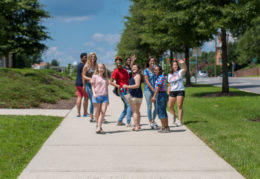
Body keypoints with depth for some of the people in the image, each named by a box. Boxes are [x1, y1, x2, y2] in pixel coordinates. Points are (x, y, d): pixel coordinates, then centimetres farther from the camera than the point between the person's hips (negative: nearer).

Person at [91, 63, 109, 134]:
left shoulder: (106, 78, 17)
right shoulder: (95, 76, 5)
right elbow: (93, 86, 3)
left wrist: (108, 99, 18)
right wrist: (94, 94, -14)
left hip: (105, 96, 3)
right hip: (97, 96, -3)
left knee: (103, 112, -10)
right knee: (97, 113, 2)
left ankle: (99, 128, -13)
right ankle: (98, 126, 17)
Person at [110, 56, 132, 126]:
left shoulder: (125, 71, 15)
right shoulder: (116, 71, -6)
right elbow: (111, 82, -11)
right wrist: (117, 86, -25)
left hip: (127, 90, 8)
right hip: (122, 91, -8)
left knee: (127, 107, 11)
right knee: (130, 105, -13)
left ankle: (119, 121, 19)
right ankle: (128, 123, -11)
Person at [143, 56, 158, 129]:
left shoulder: (155, 69, 12)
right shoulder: (146, 70, -3)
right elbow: (147, 81, -9)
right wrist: (153, 89, -15)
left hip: (155, 90, 5)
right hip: (148, 90, -5)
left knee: (157, 107, 5)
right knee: (149, 107, -2)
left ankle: (153, 120, 23)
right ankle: (151, 123, 6)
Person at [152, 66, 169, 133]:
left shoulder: (160, 77, -14)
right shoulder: (163, 77, 17)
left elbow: (158, 87, -23)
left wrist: (154, 96, -27)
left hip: (160, 95, -10)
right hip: (164, 94, 10)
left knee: (160, 112, -6)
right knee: (164, 112, 14)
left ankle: (163, 128, -4)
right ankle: (166, 127, 19)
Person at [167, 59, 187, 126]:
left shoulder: (180, 72, 1)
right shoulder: (170, 75, 12)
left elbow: (185, 69, -23)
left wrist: (183, 63, -42)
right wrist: (168, 94, 11)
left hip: (180, 91, -4)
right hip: (172, 91, 4)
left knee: (179, 106, -9)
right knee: (170, 106, 3)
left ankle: (180, 121, -5)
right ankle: (174, 116, 29)